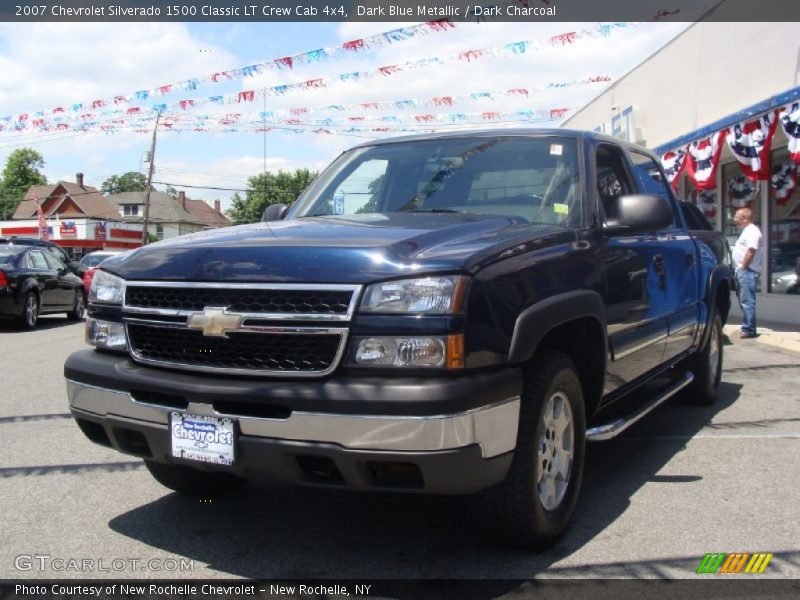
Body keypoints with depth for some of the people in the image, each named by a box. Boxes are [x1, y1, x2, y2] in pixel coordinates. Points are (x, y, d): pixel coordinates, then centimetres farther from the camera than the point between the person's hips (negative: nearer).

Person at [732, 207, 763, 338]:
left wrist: (743, 267, -18)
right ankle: (748, 328, 19)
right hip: (742, 272, 11)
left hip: (748, 272, -11)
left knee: (747, 301, -12)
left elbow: (751, 251, -21)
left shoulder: (752, 231, -12)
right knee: (745, 301, 14)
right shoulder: (747, 231, 21)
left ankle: (748, 329, -14)